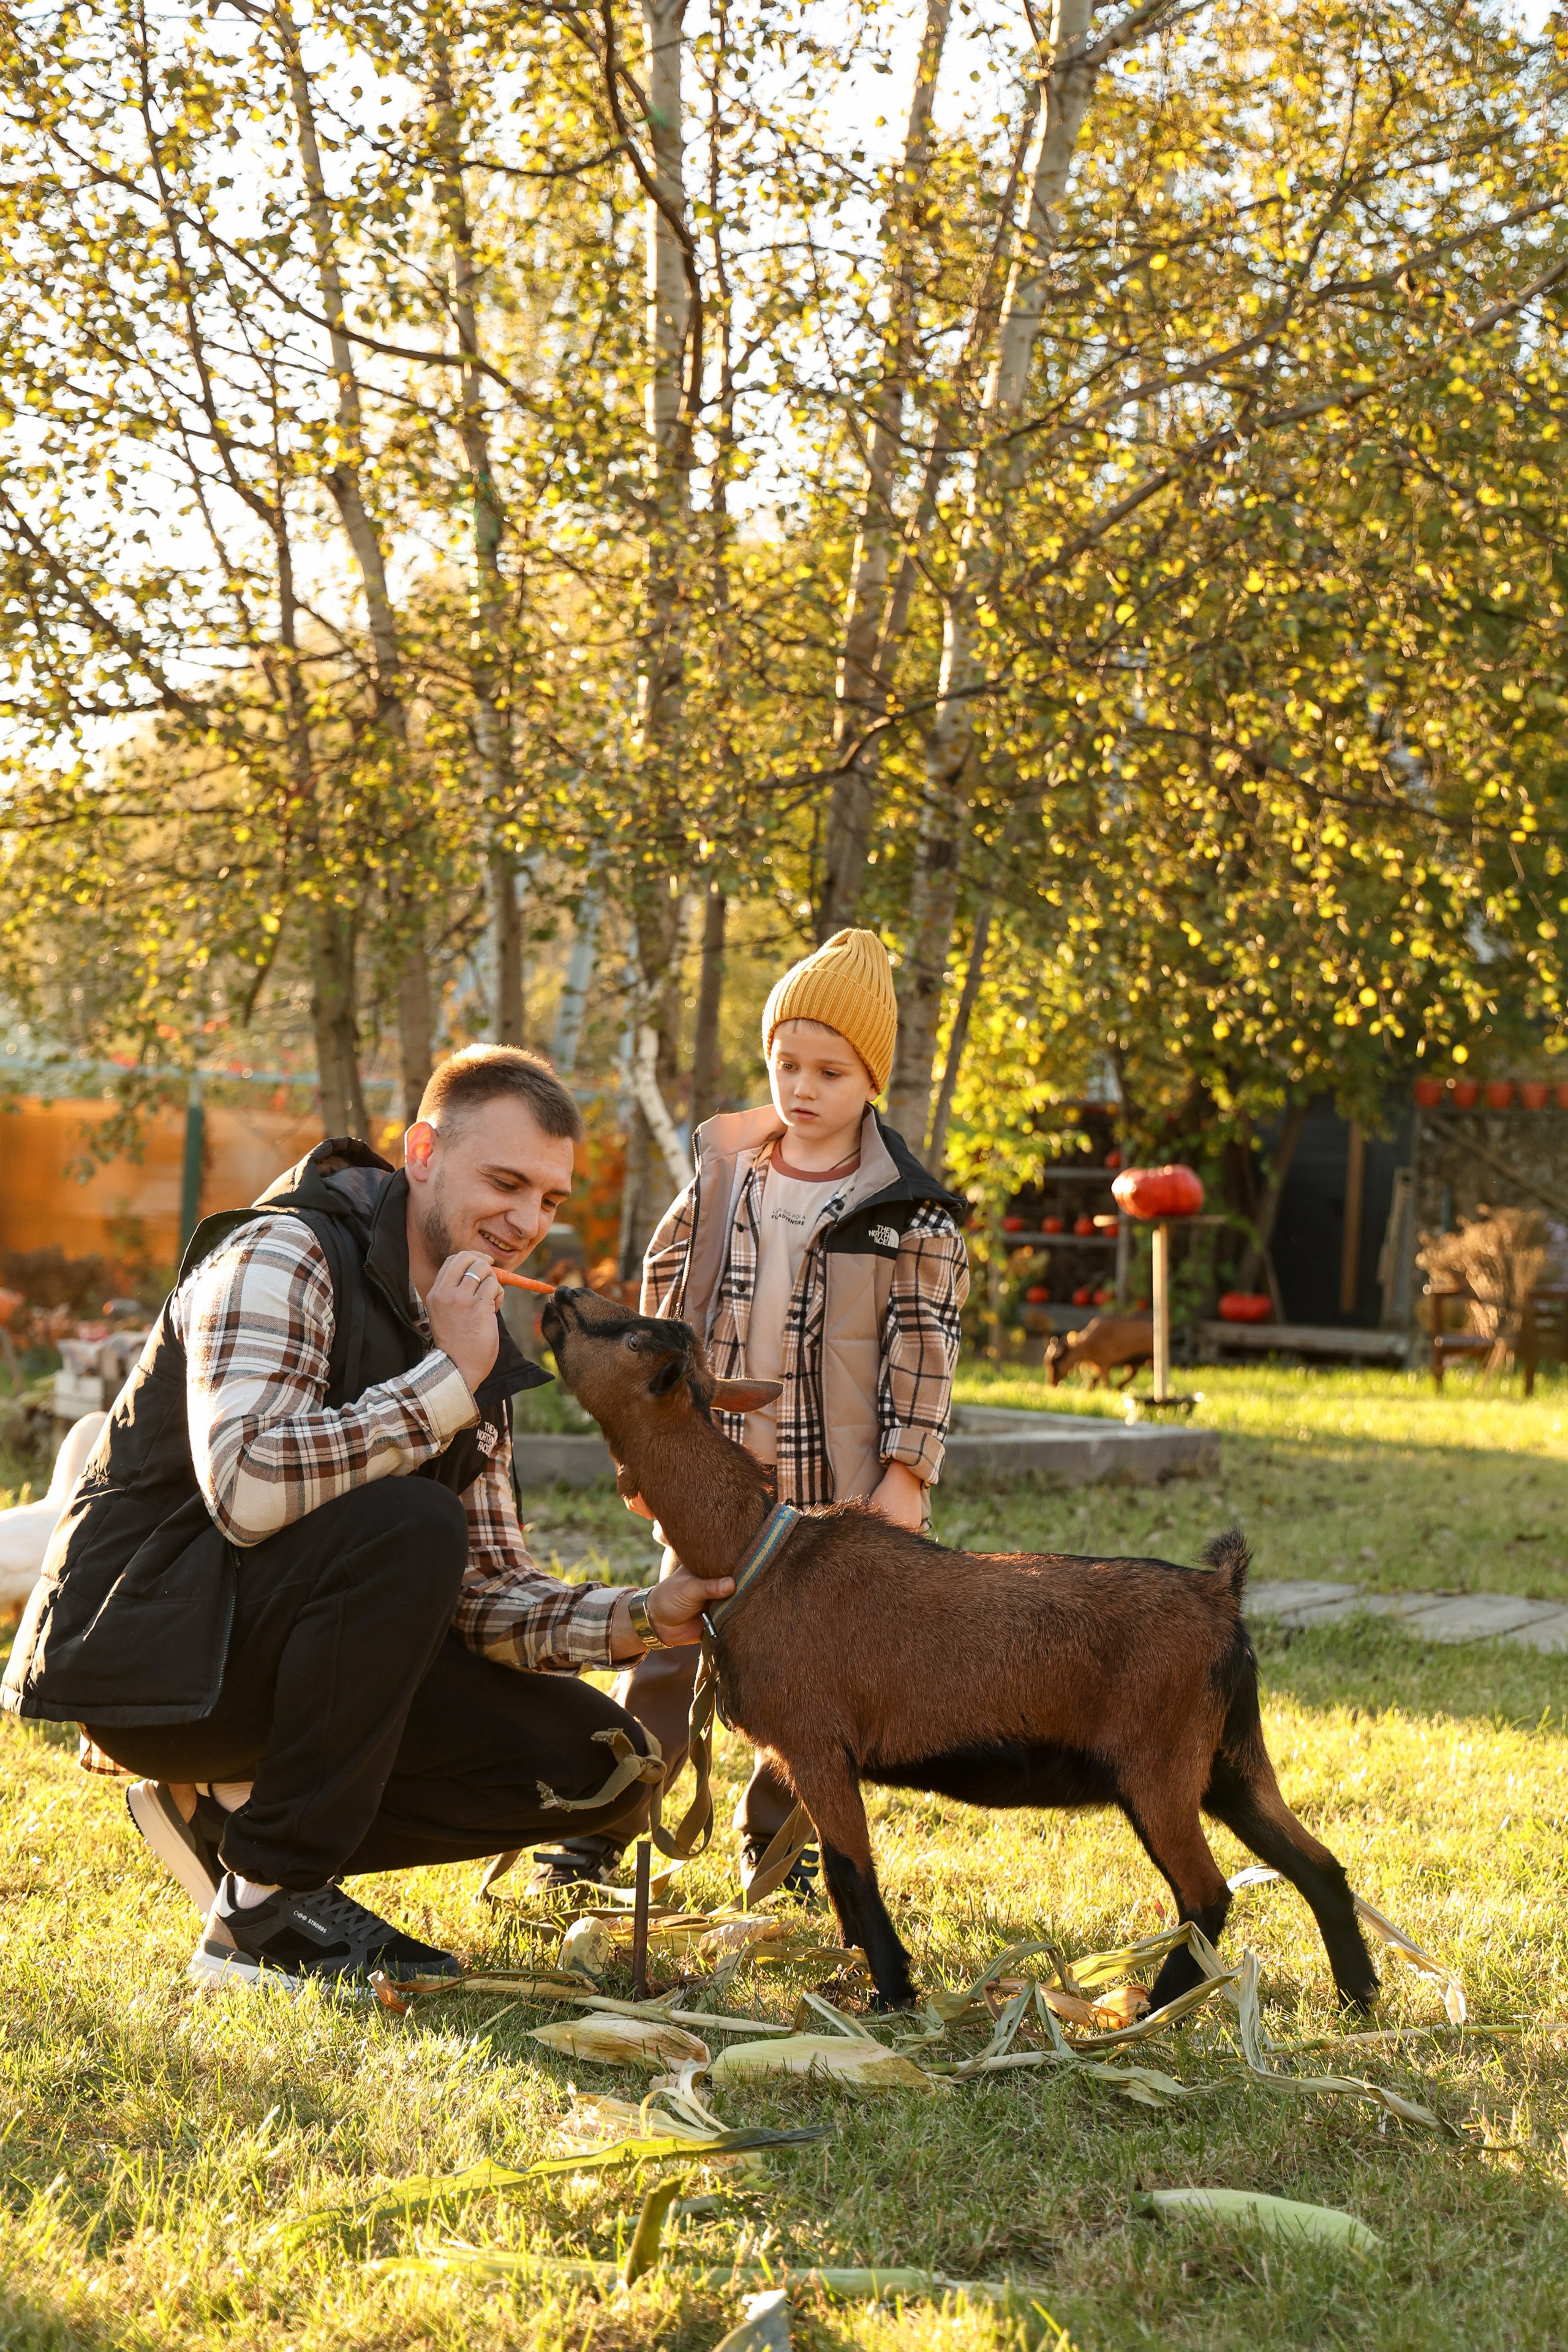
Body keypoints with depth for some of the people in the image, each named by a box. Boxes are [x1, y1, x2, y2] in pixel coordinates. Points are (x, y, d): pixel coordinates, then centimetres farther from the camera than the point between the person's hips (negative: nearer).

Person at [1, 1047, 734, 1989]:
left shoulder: (475, 1347, 10)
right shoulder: (283, 1257, -16)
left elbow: (486, 1589, 7)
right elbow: (246, 1487, -34)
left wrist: (639, 1618, -11)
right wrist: (447, 1381, -26)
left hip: (268, 1658, 8)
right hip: (136, 1645, -8)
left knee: (593, 1759, -3)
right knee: (409, 1521, -32)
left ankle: (233, 1810, 5)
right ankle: (265, 1909, -21)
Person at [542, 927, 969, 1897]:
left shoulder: (910, 1213, -4)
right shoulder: (722, 1178, 5)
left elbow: (924, 1346, -4)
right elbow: (667, 1301, 11)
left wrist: (905, 1472, -9)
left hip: (839, 1484, -1)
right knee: (673, 1653, 2)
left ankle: (774, 1836, 23)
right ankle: (595, 1828, 6)